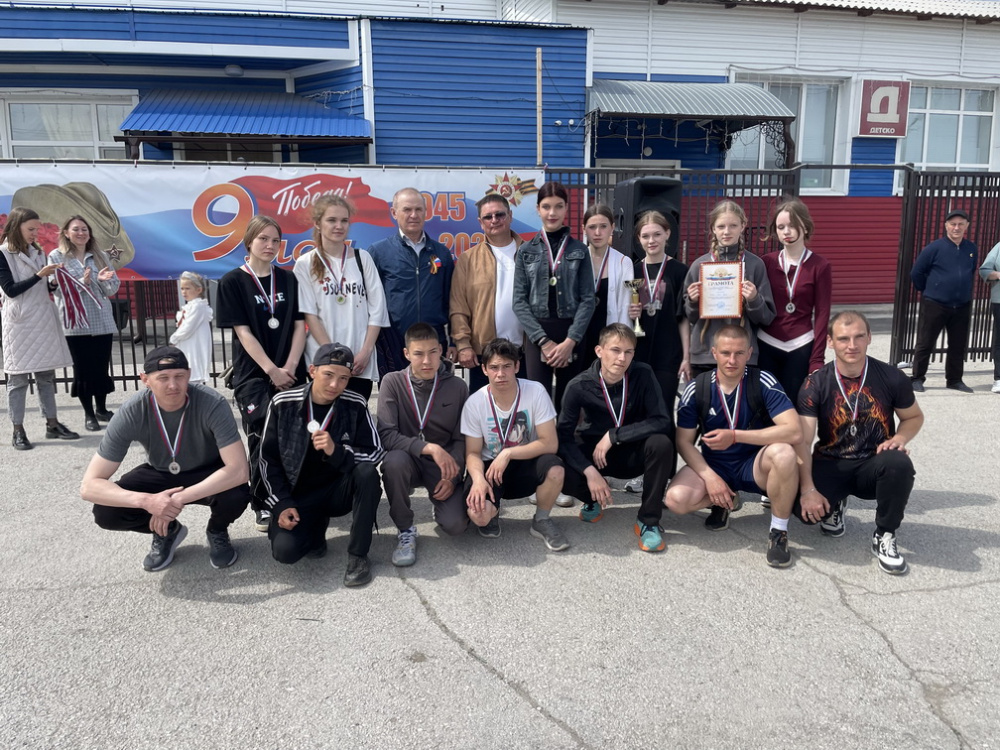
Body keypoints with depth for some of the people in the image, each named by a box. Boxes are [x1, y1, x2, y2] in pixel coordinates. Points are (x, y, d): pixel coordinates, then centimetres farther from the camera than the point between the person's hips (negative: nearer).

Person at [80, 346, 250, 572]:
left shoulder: (212, 404, -32)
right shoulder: (131, 413, -26)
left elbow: (239, 470, -36)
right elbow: (89, 486, -26)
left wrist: (179, 499, -41)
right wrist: (146, 500, -43)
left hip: (209, 474, -2)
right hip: (161, 474, 2)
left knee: (236, 495, -34)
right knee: (105, 512, -22)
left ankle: (217, 531, 3)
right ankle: (167, 531, 9)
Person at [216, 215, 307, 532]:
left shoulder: (288, 279, 9)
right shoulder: (232, 282, -1)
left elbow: (300, 326, 4)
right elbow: (243, 332, -7)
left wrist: (289, 368, -9)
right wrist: (272, 370, -14)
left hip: (291, 373, 3)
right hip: (253, 375, -3)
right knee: (261, 440, -5)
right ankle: (263, 505, 8)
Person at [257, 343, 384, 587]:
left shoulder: (356, 405, -11)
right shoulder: (283, 404, -9)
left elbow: (375, 454, -13)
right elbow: (268, 460, -1)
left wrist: (336, 451, -31)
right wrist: (282, 504, -10)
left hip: (339, 490, 0)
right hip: (298, 495, 0)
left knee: (367, 472, -31)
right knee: (285, 550, -25)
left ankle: (357, 555, -15)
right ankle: (316, 526, 12)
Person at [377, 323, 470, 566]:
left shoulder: (457, 387, -3)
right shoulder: (393, 382, -9)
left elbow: (461, 440, 0)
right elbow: (386, 435, -19)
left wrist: (452, 477, -13)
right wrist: (429, 448, -31)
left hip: (444, 466, 1)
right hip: (408, 462, -1)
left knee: (455, 524, -21)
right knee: (394, 460, -36)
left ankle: (439, 502, 19)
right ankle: (406, 531, -12)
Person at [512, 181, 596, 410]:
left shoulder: (579, 250, 6)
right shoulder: (526, 251, 6)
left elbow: (587, 300, 0)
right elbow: (519, 301, 0)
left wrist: (570, 341, -12)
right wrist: (543, 340, -10)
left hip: (572, 336, 1)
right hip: (537, 335, 0)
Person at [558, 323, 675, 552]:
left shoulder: (643, 375, -16)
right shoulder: (579, 386, -16)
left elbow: (663, 422, -22)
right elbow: (564, 436, -17)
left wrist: (613, 435, -27)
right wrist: (590, 471, -31)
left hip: (634, 453, 0)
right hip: (595, 454, 0)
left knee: (661, 443, -33)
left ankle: (649, 521, -14)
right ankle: (594, 499, 8)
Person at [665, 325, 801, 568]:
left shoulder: (763, 382, -14)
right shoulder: (696, 389, -9)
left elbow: (794, 431, -25)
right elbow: (684, 442, -4)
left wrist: (735, 436, -30)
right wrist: (710, 477, -19)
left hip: (754, 465, -2)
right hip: (713, 465, 2)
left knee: (783, 452, -36)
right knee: (677, 499, -26)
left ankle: (778, 532, -13)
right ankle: (724, 501, 10)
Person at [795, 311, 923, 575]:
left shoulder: (891, 378, -5)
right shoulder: (815, 384, -9)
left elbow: (914, 417, 13)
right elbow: (802, 441, -13)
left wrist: (899, 438, -11)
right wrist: (808, 489, -23)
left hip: (873, 465, 1)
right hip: (831, 465, 0)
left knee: (899, 464, -35)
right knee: (805, 508, -28)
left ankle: (884, 537, -9)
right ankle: (834, 505, 13)